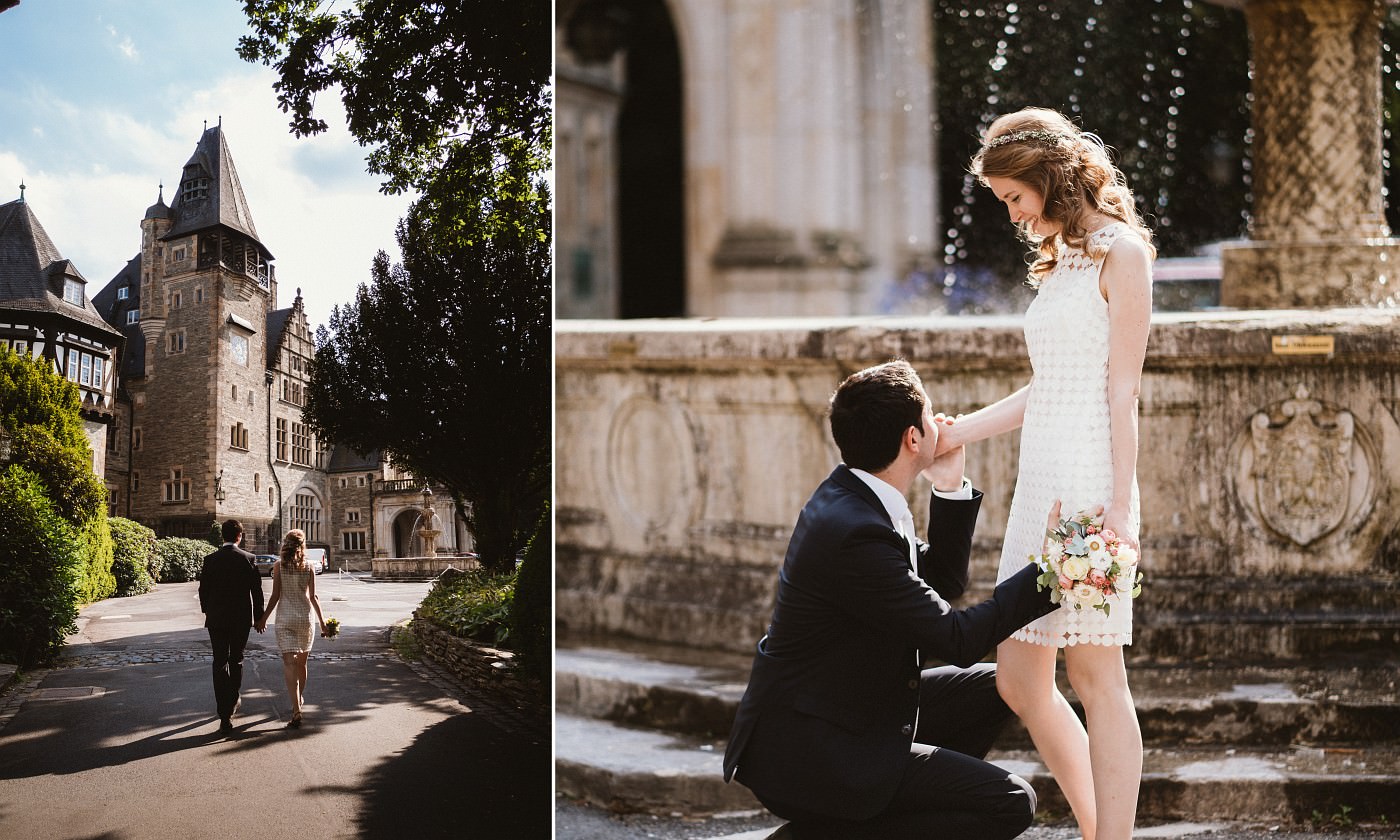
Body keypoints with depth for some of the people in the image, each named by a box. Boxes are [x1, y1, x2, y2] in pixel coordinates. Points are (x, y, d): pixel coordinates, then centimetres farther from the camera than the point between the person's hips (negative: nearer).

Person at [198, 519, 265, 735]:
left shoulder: (210, 560, -4)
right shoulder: (248, 559, -6)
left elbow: (203, 589, 1)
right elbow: (257, 590, -4)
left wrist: (207, 612, 17)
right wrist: (259, 617, 6)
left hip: (216, 619, 0)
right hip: (242, 619, 0)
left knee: (220, 663, 1)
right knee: (236, 660, 18)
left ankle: (225, 715, -7)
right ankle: (232, 701, 32)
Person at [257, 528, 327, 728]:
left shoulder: (279, 566, -5)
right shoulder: (308, 567, -1)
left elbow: (275, 596, -5)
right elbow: (312, 597, 0)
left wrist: (264, 618, 4)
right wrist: (321, 620, 9)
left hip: (285, 618, -2)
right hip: (305, 616, 2)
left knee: (289, 663, -6)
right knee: (301, 662, 17)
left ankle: (296, 710, -18)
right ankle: (298, 702, 33)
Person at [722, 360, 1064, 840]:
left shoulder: (850, 496, 4)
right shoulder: (856, 531, -26)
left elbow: (942, 582, 14)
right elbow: (957, 641, -20)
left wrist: (950, 488, 2)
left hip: (843, 717, 10)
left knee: (993, 688, 17)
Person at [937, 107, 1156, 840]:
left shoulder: (1120, 252, -4)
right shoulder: (1059, 259, 20)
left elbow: (1122, 392, -10)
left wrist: (1118, 507, -15)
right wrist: (949, 436, 20)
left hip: (1087, 485, -9)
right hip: (1039, 483, 9)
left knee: (1096, 680, -6)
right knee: (1020, 679, 8)